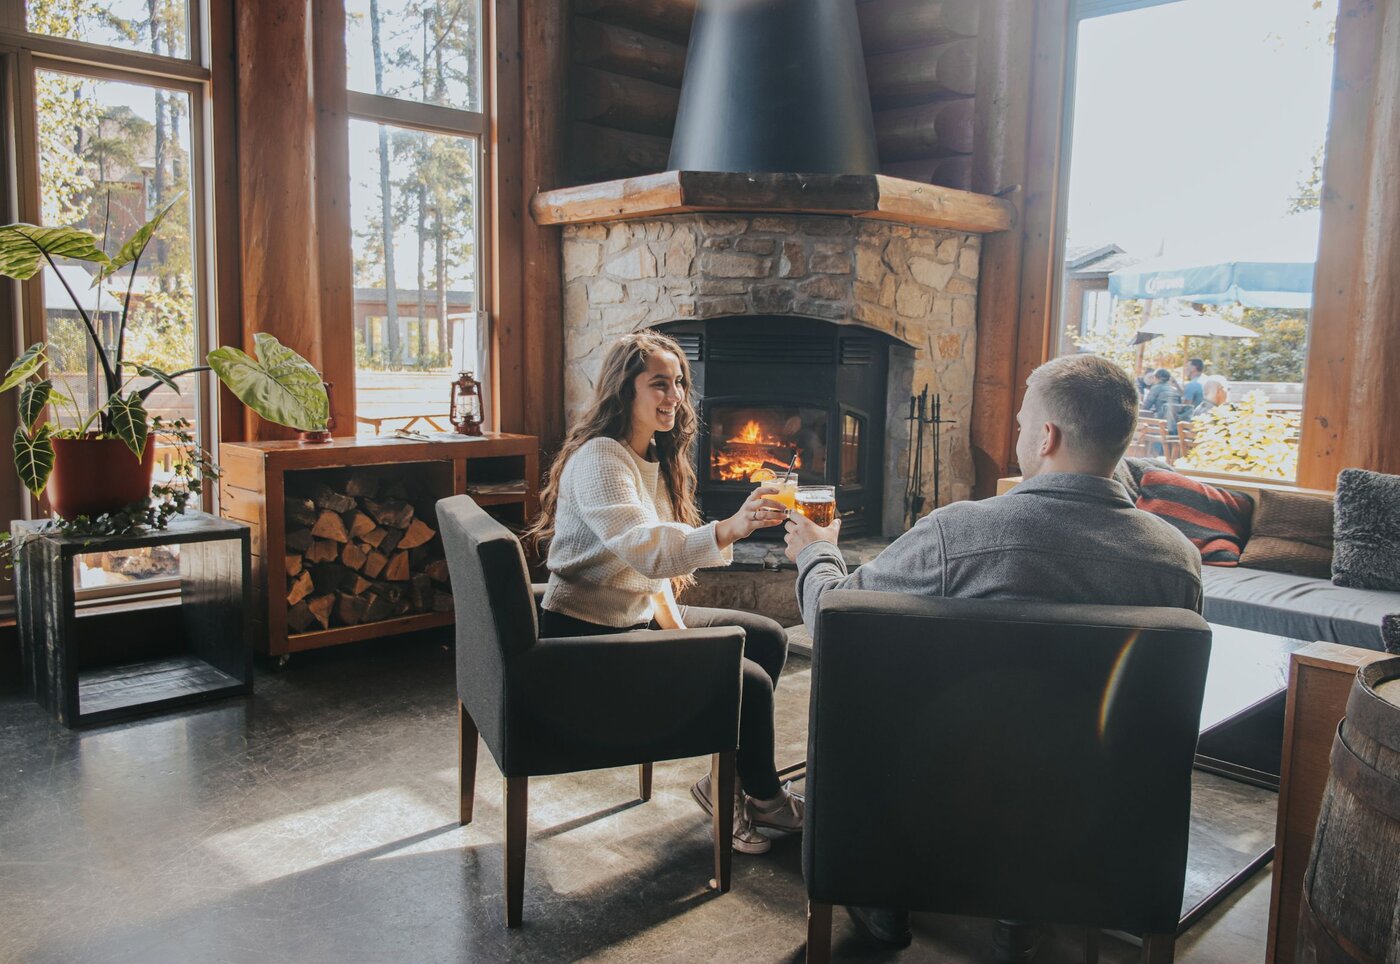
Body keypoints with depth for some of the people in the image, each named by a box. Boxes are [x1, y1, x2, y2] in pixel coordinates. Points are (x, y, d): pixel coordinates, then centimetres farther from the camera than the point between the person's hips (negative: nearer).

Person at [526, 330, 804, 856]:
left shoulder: (655, 457, 9)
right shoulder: (599, 459, -21)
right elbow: (645, 549, -36)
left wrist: (672, 618, -4)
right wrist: (728, 530, -50)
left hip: (640, 611, 10)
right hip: (589, 634, -10)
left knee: (768, 638, 8)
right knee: (749, 682, -15)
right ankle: (762, 794, 13)